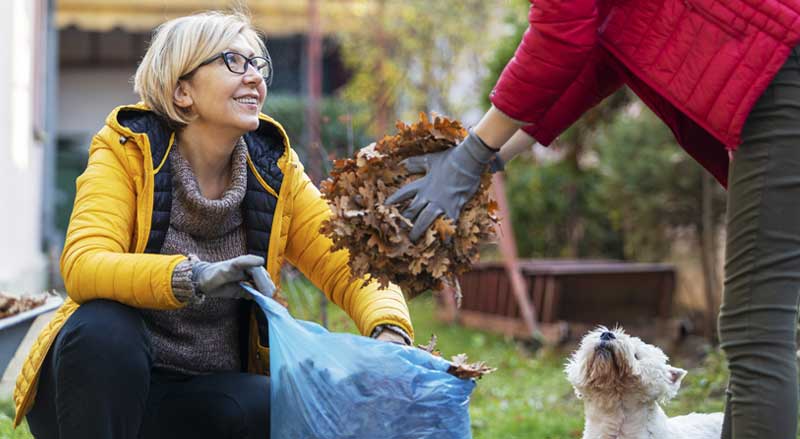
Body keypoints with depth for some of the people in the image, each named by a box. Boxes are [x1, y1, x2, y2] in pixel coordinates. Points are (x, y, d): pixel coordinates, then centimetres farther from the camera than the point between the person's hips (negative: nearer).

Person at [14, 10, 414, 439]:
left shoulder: (273, 173, 0)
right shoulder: (128, 152, -10)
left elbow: (351, 265, -4)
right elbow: (82, 266, -25)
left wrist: (390, 334, -27)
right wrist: (191, 278, -44)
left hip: (207, 400, 2)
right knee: (105, 327, -33)